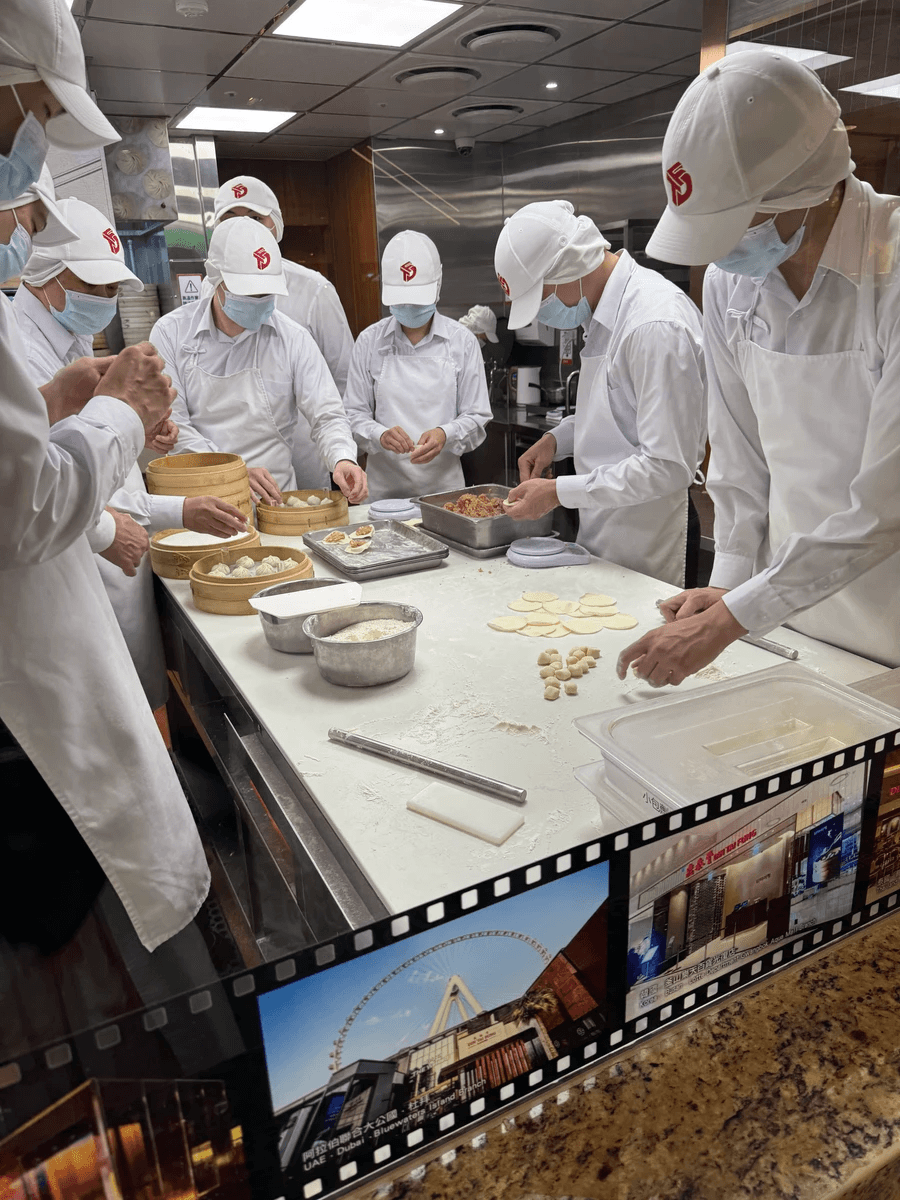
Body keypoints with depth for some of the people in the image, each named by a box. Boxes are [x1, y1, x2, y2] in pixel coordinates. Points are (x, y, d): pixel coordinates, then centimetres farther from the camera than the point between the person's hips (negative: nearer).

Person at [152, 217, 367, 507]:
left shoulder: (292, 338, 5)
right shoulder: (171, 333, 2)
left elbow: (326, 416, 2)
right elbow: (170, 424, -4)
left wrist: (342, 459, -21)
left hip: (274, 500, 1)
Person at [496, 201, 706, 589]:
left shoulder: (657, 326, -23)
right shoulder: (607, 310, 8)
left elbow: (668, 466, -25)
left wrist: (559, 492, -21)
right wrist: (557, 438, 6)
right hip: (600, 533, 9)